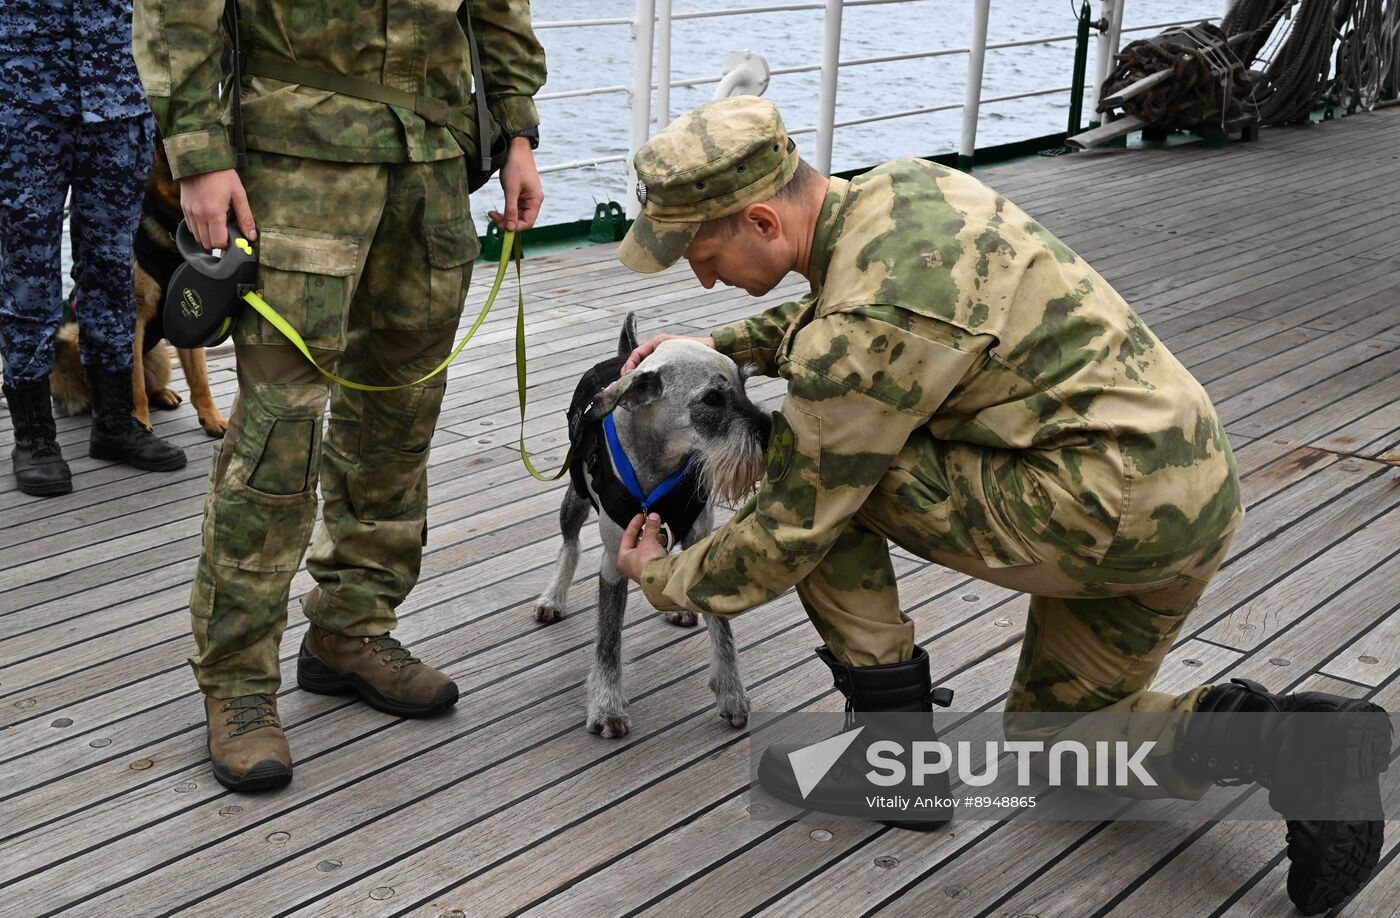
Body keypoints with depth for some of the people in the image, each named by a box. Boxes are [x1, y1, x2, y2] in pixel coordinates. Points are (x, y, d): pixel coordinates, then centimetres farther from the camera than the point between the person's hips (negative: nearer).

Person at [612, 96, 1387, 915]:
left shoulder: (862, 331, -22)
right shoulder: (905, 187, 5)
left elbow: (793, 533, -12)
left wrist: (667, 580, 5)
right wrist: (715, 348, 21)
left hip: (1109, 507, -10)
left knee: (813, 470, -6)